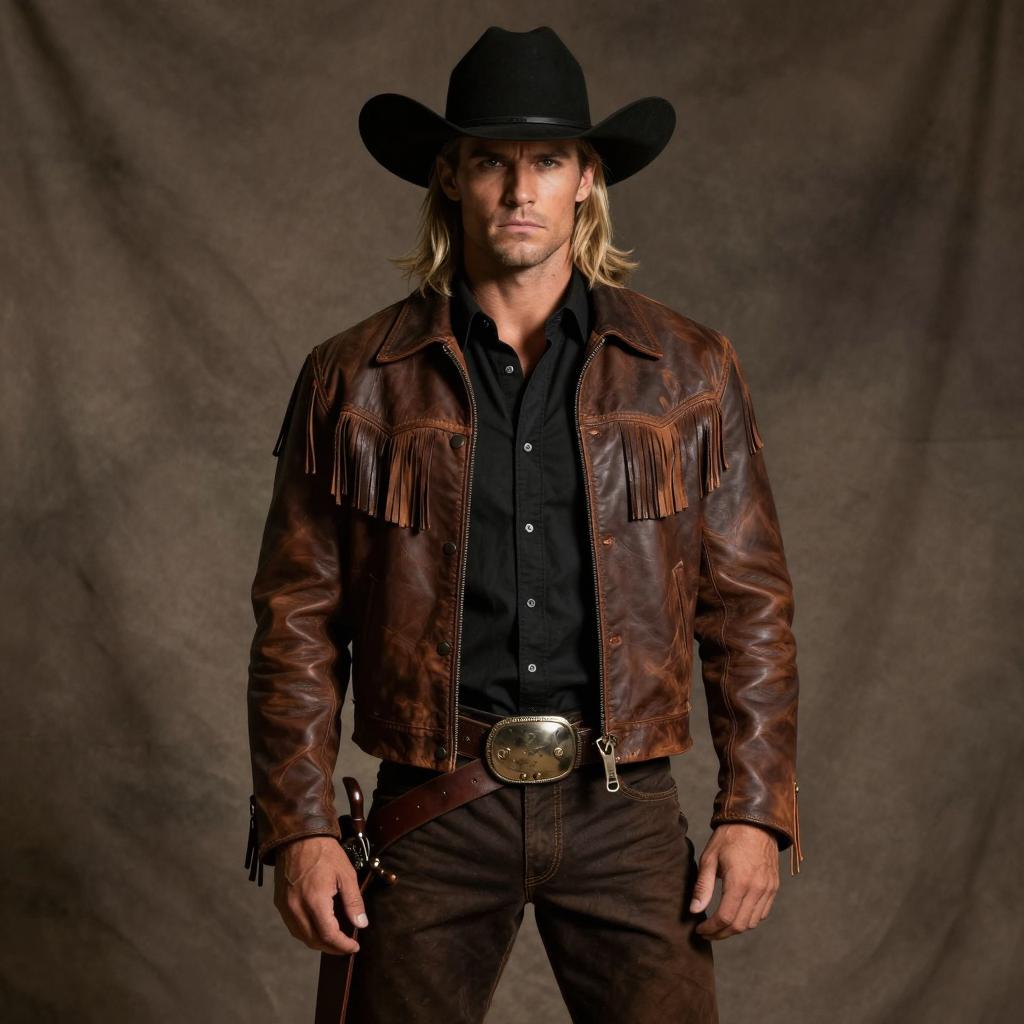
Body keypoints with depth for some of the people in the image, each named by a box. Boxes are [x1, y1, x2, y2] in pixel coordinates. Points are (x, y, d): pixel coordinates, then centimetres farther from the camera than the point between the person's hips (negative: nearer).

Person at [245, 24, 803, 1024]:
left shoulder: (689, 370, 6)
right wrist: (298, 826, -3)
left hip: (624, 805, 0)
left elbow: (750, 608, 7)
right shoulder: (352, 380, 4)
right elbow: (297, 620, 4)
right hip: (433, 813, 0)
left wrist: (756, 811, 0)